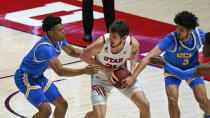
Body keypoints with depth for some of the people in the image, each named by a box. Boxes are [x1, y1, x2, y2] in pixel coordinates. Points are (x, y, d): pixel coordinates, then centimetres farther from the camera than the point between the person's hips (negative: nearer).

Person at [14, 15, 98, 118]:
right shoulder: (45, 47, -34)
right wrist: (83, 71, -43)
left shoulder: (59, 39, -5)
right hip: (25, 78, -10)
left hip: (39, 77, 10)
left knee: (62, 105, 10)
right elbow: (59, 71, -39)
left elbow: (72, 52, 14)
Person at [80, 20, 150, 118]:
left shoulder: (133, 43, -26)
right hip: (101, 77, -3)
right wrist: (105, 69, -23)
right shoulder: (101, 43, -34)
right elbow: (84, 56, -17)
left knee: (145, 105, -7)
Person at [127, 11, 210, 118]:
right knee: (172, 100, -21)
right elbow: (149, 56, -42)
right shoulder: (170, 39, -36)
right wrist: (133, 76, -51)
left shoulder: (199, 35, -26)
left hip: (192, 67, 2)